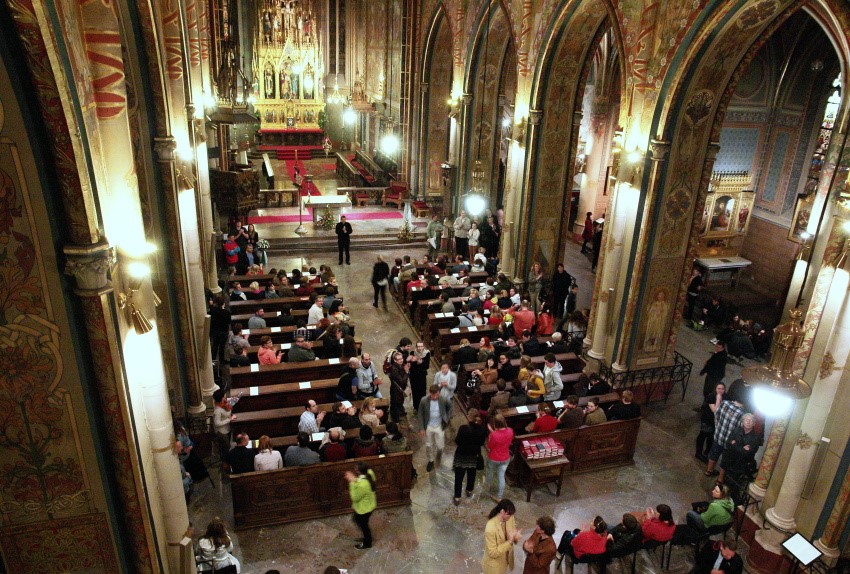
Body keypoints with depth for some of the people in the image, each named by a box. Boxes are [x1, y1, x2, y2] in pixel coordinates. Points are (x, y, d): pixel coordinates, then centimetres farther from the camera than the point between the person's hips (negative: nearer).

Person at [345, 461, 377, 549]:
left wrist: (352, 482, -30)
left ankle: (367, 543, 45)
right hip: (368, 504, 8)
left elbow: (355, 497, -26)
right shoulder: (369, 473, -17)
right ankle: (367, 537, 52)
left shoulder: (362, 485, -42)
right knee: (357, 520, 31)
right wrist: (354, 479, -10)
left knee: (363, 525, 19)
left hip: (364, 508, -8)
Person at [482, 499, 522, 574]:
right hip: (494, 564, -6)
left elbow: (513, 530, 0)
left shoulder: (509, 518, -16)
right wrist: (509, 541, -35)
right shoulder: (490, 528, -37)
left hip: (505, 559, 6)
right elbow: (493, 553, -30)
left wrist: (515, 537, -23)